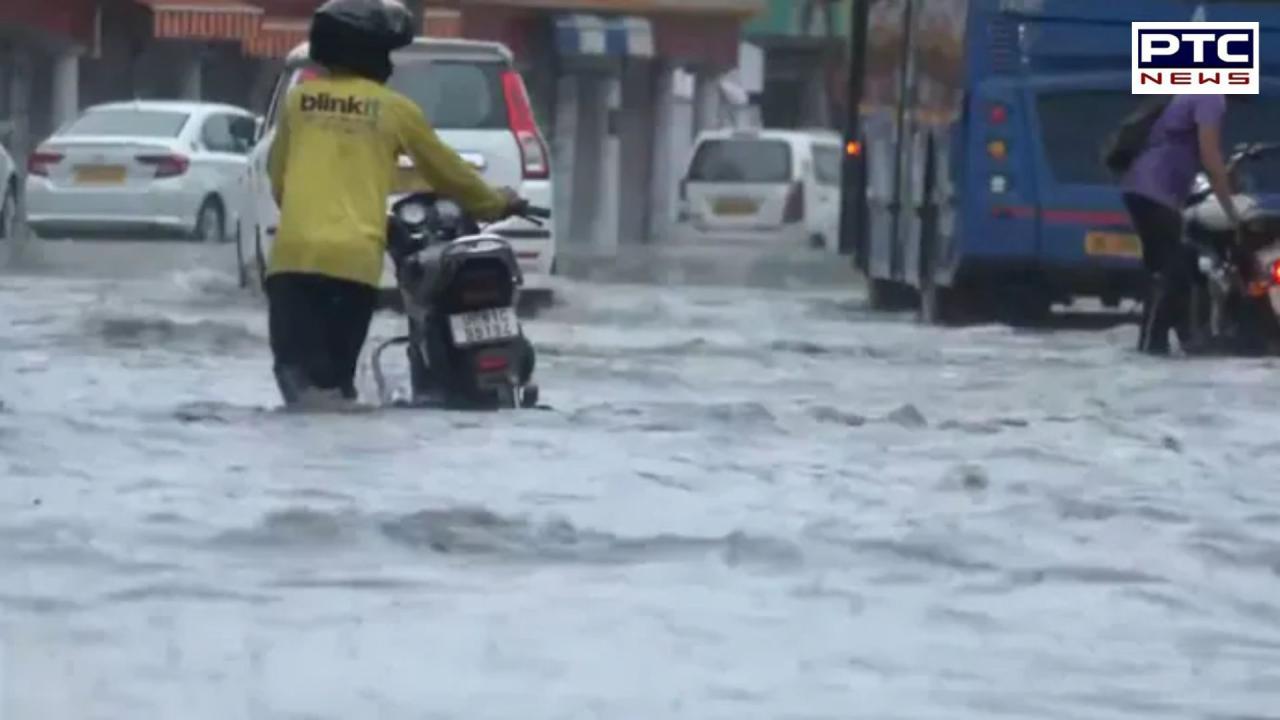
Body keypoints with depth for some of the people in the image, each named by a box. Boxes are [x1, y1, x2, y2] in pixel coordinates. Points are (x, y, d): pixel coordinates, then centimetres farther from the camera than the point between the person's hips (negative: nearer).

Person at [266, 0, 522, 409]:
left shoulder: (299, 100, 12)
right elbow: (446, 171, 20)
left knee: (297, 364, -3)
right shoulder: (393, 110, 8)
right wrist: (496, 205, 37)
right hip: (355, 256, 0)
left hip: (294, 250, 0)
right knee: (336, 368, 6)